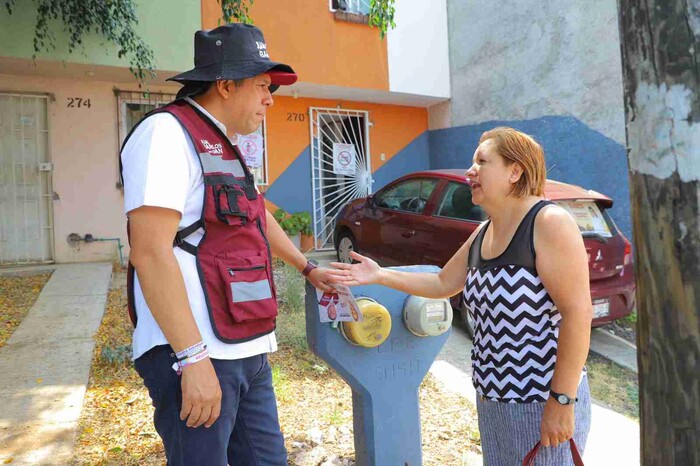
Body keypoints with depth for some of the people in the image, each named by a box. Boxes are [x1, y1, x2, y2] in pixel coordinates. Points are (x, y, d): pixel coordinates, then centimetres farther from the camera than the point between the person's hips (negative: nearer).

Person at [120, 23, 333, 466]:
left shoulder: (225, 147, 17)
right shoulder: (167, 133, -12)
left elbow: (259, 219, 30)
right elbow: (150, 252, -21)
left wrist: (308, 268, 34)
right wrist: (193, 358, -23)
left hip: (249, 349, 9)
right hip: (196, 352, -9)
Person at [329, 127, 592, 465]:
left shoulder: (549, 222, -16)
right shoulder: (483, 233, 8)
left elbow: (577, 312, -20)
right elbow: (442, 283, 17)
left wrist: (562, 400, -20)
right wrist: (380, 276, 9)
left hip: (543, 401, -7)